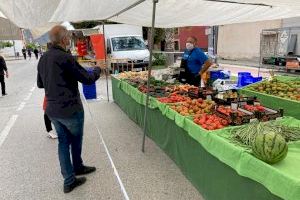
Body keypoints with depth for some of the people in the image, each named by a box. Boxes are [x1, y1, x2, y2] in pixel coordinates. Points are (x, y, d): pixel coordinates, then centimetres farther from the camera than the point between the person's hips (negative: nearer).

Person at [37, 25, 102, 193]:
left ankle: (69, 180, 28)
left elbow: (40, 84, 15)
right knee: (76, 140, 17)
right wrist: (98, 70, 4)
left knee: (63, 142, 17)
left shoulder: (43, 59, 5)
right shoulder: (66, 58, -20)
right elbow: (88, 79, -15)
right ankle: (77, 167, 38)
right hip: (70, 109, -7)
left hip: (52, 109, 7)